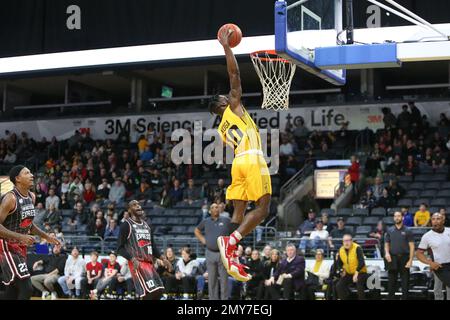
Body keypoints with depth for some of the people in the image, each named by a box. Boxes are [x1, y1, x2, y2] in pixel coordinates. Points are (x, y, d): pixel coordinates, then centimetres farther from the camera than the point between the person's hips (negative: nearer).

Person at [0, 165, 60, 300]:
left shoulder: (31, 197, 7)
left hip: (21, 247, 9)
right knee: (26, 289, -17)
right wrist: (21, 237, -31)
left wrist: (46, 236, 13)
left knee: (13, 292, 12)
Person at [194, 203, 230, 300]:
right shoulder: (206, 222, 10)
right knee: (211, 279, 6)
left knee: (224, 278, -1)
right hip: (210, 253, 2)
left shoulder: (226, 220, 3)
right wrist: (202, 240, 11)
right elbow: (196, 231, 25)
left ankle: (224, 298, 3)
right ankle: (213, 298, 12)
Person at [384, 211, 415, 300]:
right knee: (392, 281, 4)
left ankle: (405, 298, 3)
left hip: (404, 258, -2)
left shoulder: (407, 231, 2)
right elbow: (386, 244, 14)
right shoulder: (389, 230, 10)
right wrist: (387, 252, -7)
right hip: (393, 258, 2)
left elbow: (411, 246, -1)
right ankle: (391, 297, 11)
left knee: (405, 282, -1)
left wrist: (410, 260, -10)